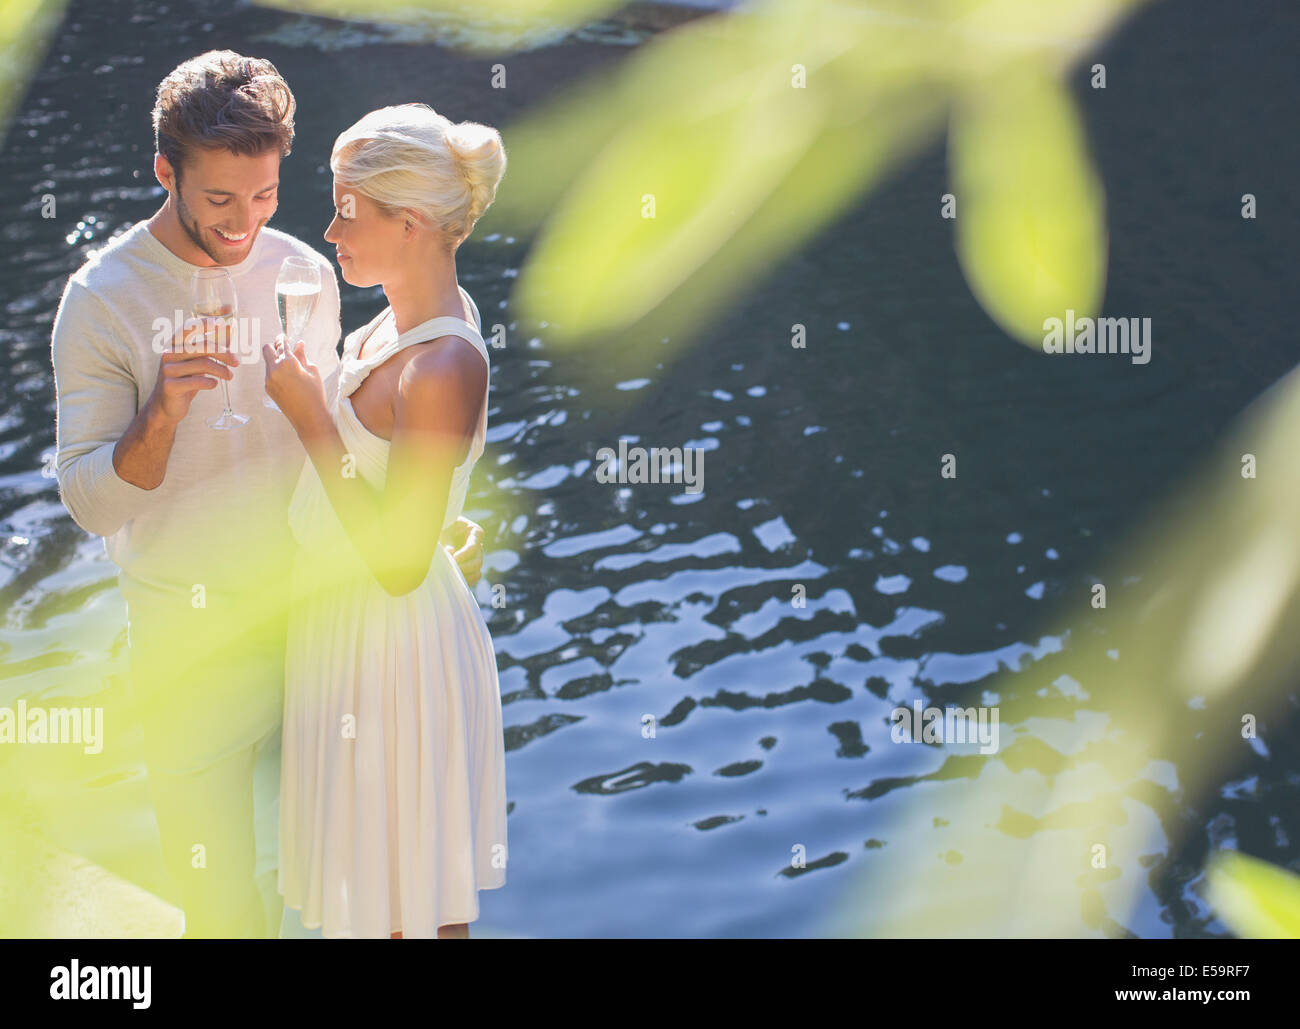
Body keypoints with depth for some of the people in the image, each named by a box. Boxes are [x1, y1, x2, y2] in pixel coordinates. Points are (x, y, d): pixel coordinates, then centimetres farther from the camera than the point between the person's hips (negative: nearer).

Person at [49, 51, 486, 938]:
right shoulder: (104, 300, -12)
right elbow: (90, 502, -14)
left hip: (314, 608, 4)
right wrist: (163, 412, -31)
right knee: (224, 904, 3)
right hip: (194, 636, -4)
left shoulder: (305, 274, 1)